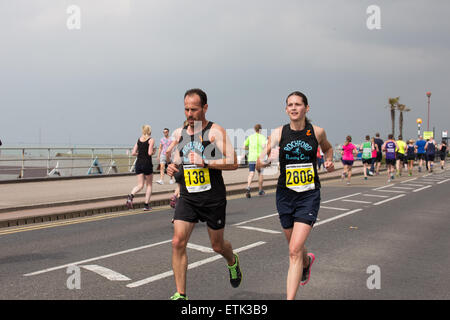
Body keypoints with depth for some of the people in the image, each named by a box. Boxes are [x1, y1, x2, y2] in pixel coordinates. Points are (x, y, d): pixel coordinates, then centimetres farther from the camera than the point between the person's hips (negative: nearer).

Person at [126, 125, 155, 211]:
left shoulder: (139, 140, 10)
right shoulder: (151, 140, -6)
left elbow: (133, 153, 6)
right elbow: (150, 153, -16)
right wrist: (153, 152, 4)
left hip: (138, 164, 4)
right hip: (147, 164, -4)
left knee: (140, 185, 7)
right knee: (149, 185, 11)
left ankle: (131, 196, -22)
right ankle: (146, 205, 9)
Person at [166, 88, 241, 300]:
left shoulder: (215, 131, -9)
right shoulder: (181, 133, 9)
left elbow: (233, 163, -18)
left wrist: (205, 162, -26)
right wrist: (173, 168, 2)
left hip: (213, 198, -4)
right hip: (187, 197, 4)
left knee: (217, 246, 12)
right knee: (178, 242, -11)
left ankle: (232, 261, 49)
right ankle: (180, 295, -3)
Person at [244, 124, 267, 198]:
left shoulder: (250, 137, 10)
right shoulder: (262, 137, -1)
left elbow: (244, 147, 12)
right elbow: (263, 146, -17)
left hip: (251, 158, 2)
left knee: (251, 174, -4)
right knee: (260, 173, 15)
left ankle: (248, 188, -29)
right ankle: (260, 190, 23)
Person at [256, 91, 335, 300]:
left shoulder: (317, 132, 0)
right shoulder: (278, 133, -2)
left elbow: (327, 148, 23)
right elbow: (260, 163, -7)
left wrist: (329, 161, 3)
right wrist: (264, 161, -29)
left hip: (309, 195, -2)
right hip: (285, 194, 2)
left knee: (294, 251, -14)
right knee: (294, 247, 18)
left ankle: (290, 299, -11)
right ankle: (307, 261, 55)